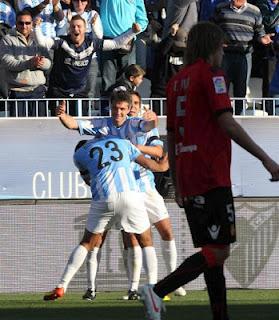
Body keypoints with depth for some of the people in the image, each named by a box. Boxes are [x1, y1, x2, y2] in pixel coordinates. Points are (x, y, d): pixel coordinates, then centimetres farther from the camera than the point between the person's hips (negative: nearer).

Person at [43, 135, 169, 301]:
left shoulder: (79, 154, 22)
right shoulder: (122, 142, 26)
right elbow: (148, 163, 29)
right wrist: (162, 166, 52)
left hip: (103, 199, 0)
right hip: (129, 194, 0)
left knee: (87, 243, 18)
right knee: (146, 241, 18)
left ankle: (61, 288, 11)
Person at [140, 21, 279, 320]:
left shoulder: (175, 82, 18)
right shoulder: (211, 75, -5)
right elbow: (227, 124, -16)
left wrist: (177, 187, 23)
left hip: (188, 180, 9)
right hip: (212, 178, -9)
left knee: (213, 251, 10)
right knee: (219, 250, -10)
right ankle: (158, 291, -21)